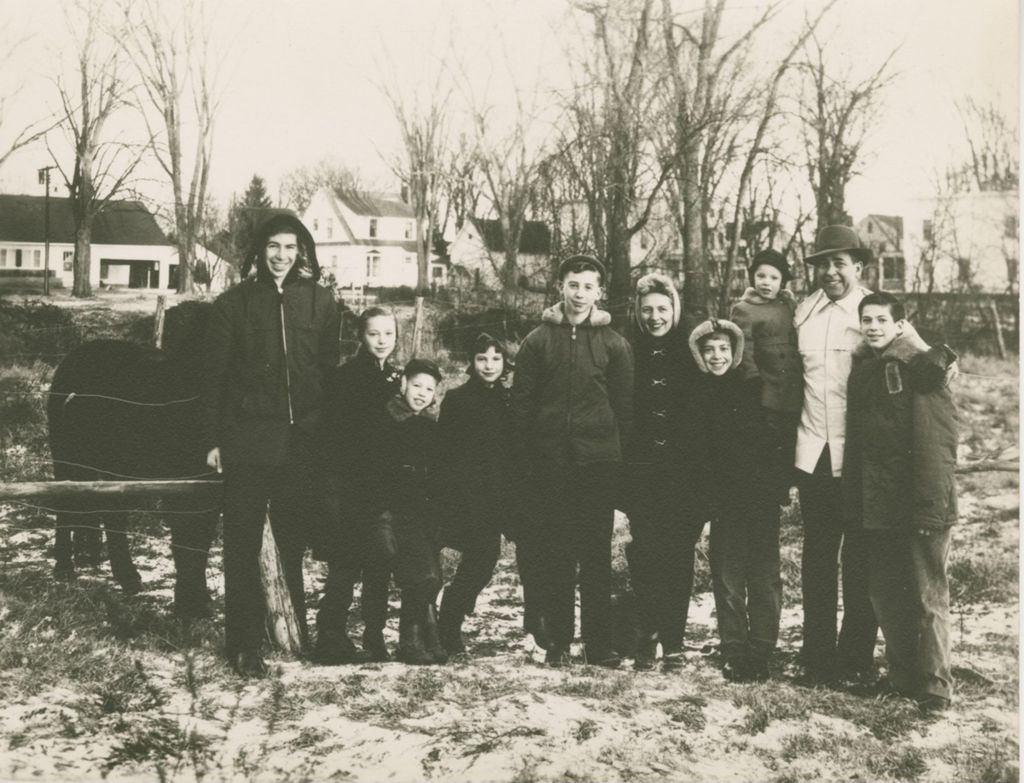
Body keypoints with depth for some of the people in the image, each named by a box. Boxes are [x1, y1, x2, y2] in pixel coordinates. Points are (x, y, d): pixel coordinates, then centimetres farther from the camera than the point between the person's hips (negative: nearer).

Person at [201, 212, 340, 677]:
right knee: (243, 544, 1)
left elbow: (329, 369, 9)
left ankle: (295, 632, 25)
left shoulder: (319, 300, 7)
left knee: (294, 539, 11)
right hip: (247, 439, -2)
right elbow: (214, 374, 2)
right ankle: (244, 643, 6)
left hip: (302, 440, 2)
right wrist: (213, 439, -3)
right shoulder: (234, 302, 2)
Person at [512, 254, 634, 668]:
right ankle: (558, 638, 11)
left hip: (598, 461, 0)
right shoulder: (538, 340, 6)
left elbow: (624, 404, 7)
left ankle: (598, 641, 8)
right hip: (551, 462, 1)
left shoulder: (613, 343, 5)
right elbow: (521, 401, 6)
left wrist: (616, 450, 0)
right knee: (554, 552, 4)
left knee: (597, 552, 2)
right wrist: (530, 451, -1)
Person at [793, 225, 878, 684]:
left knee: (859, 561, 4)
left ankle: (856, 660, 14)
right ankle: (817, 657, 18)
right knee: (817, 559, 9)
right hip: (814, 455, 4)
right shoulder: (803, 313, 9)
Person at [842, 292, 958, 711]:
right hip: (877, 502, 7)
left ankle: (934, 687, 9)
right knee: (884, 592, 13)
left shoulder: (915, 362, -7)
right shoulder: (861, 368, 13)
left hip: (920, 501, -7)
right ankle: (903, 676, 27)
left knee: (927, 596, 0)